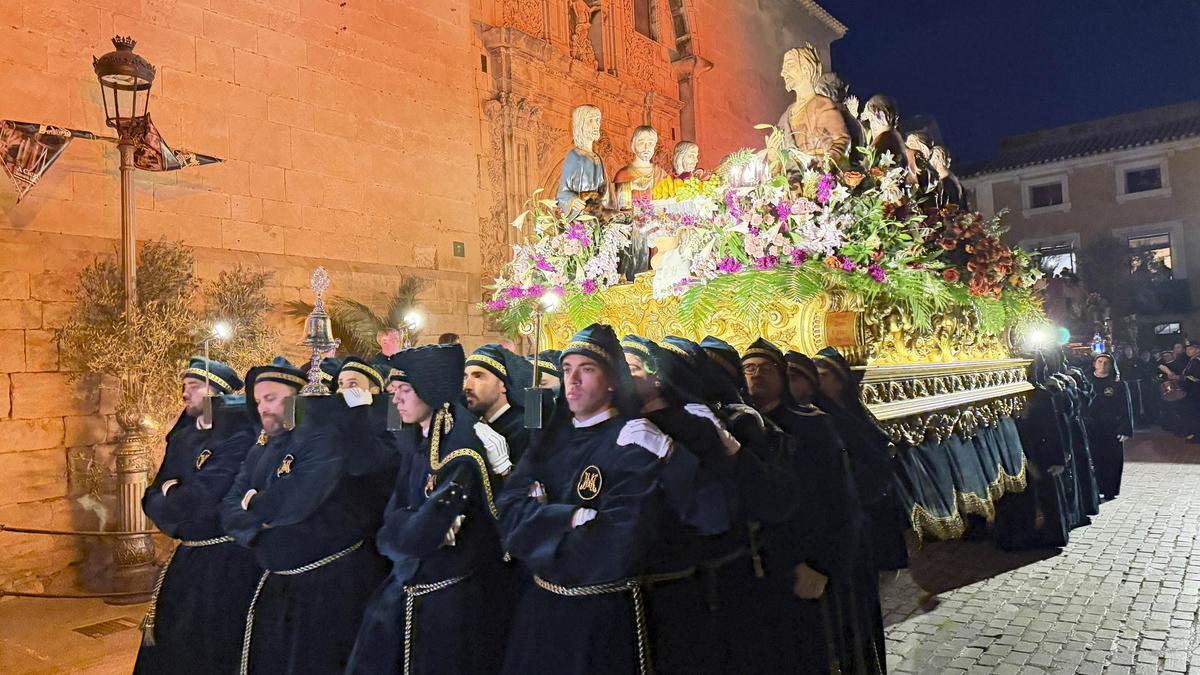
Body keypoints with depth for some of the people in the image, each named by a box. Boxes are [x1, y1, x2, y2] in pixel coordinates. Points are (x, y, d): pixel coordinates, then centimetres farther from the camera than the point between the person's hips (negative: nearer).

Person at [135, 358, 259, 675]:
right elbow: (154, 495, 8)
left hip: (228, 563, -8)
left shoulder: (239, 439, -18)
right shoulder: (182, 438, 8)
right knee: (168, 647, 20)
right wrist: (174, 501, -13)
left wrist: (169, 501, -5)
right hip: (189, 557, 8)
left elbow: (202, 497, -23)